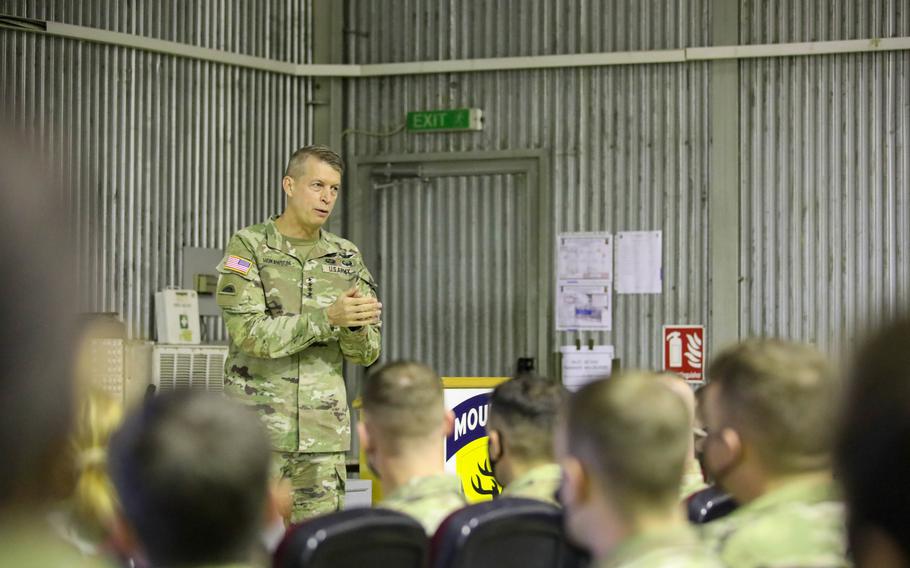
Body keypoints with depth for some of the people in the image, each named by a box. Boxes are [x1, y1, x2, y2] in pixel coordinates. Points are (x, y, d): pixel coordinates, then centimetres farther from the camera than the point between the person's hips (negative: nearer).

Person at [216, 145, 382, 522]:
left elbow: (366, 353, 8)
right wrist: (329, 317, -22)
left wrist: (356, 325, -16)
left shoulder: (346, 258, 11)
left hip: (324, 432, 4)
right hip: (258, 424, -4)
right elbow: (251, 333, -15)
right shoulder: (248, 247, -2)